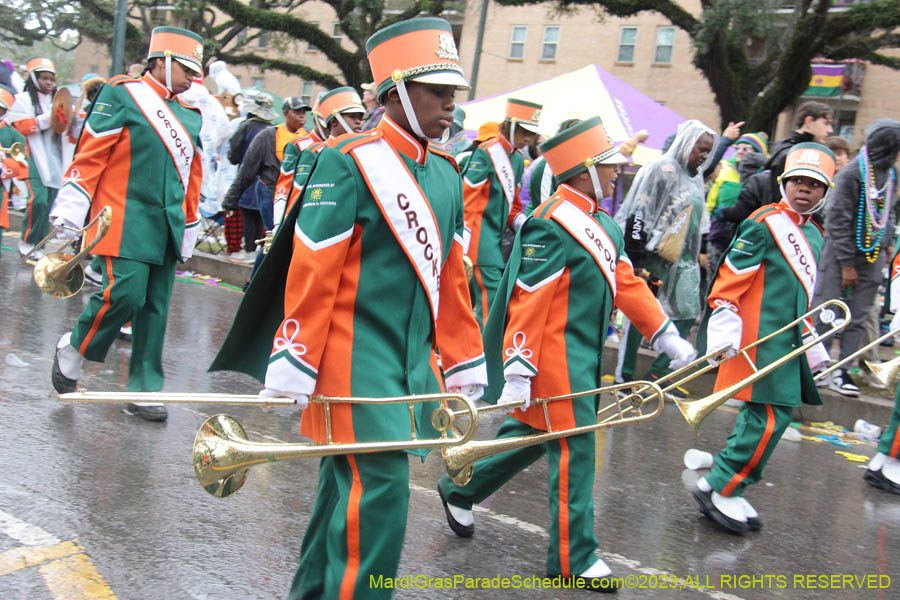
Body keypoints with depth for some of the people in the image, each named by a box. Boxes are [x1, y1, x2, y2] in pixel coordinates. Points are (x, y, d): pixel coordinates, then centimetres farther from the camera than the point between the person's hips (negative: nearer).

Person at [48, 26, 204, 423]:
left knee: (155, 308, 5)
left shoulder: (190, 116, 16)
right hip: (126, 221, -6)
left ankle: (143, 389, 12)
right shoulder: (123, 94, -1)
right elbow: (90, 154, -5)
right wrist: (69, 212, -10)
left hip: (167, 227, 6)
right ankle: (72, 350, 11)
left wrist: (188, 231, 21)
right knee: (124, 293, -15)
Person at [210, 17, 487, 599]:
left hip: (413, 363, 7)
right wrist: (291, 373, -14)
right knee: (378, 493, -10)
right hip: (357, 361, -7)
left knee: (350, 489, 17)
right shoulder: (349, 161, -12)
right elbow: (310, 273, -13)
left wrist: (465, 367, 16)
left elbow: (451, 277, 15)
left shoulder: (446, 174, 10)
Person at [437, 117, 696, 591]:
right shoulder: (551, 224, -18)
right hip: (556, 360, -10)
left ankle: (459, 490, 38)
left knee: (532, 436, 20)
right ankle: (573, 558, 12)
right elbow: (527, 303, -21)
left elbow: (626, 283, 16)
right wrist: (516, 373, -22)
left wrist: (667, 336, 15)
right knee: (573, 452, -2)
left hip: (583, 358, 10)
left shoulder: (604, 225, 11)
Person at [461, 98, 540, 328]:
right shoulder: (486, 153, -10)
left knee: (468, 298, 13)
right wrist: (463, 250, -20)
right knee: (491, 302, -12)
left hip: (496, 238, 8)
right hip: (479, 238, -8)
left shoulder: (517, 160, 15)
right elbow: (466, 202, -15)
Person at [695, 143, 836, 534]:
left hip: (788, 341, 8)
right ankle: (719, 488, -2)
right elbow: (733, 273, -12)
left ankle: (725, 489, 18)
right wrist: (723, 322, -21)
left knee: (761, 417, 8)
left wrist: (811, 341, 27)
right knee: (772, 416, -12)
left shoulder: (814, 235, 18)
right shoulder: (765, 223, -8)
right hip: (761, 339, -8)